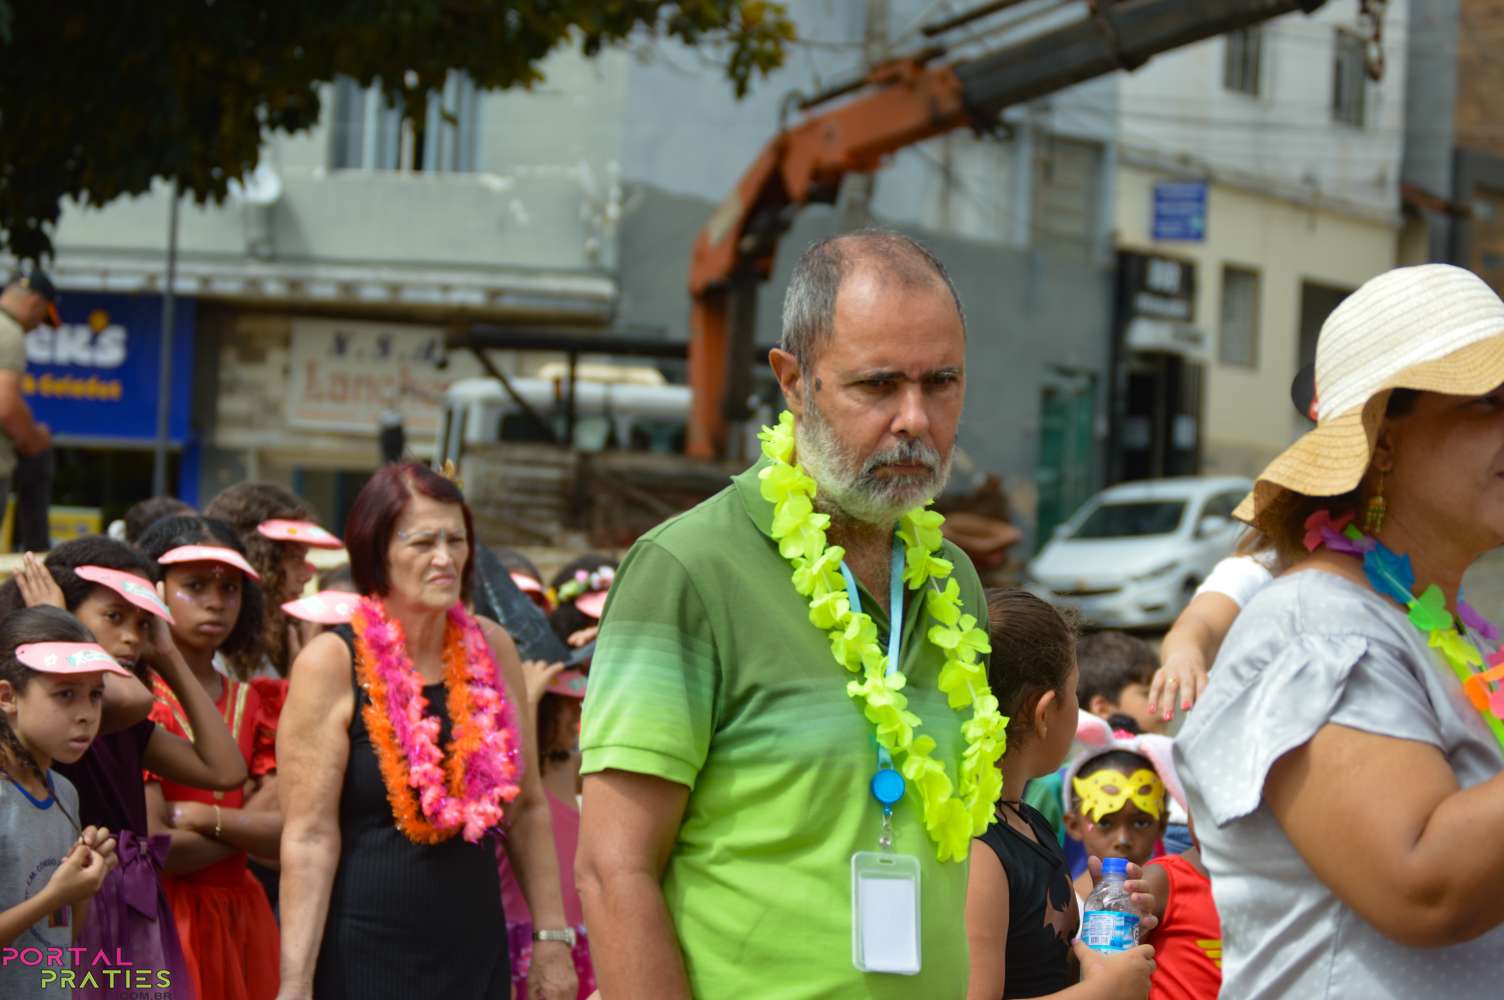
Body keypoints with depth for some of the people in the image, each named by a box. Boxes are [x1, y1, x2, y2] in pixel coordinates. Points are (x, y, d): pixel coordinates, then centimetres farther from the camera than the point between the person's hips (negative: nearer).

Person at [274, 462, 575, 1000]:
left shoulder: (491, 648, 4)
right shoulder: (331, 663, -9)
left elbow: (528, 807, 11)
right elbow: (309, 838, -12)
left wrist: (551, 936, 6)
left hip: (476, 955, 4)